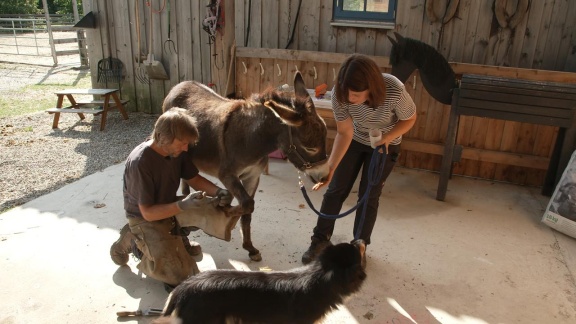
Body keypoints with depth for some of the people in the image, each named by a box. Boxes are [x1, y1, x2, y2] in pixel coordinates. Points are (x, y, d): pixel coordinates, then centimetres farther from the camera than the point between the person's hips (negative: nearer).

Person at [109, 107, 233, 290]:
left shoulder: (178, 150, -12)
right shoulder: (140, 163, -31)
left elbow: (193, 178, 1)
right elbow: (148, 212, -27)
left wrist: (219, 192, -19)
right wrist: (183, 205, -39)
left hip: (171, 207, 7)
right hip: (145, 219, -7)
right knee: (180, 275, -21)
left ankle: (175, 236, 12)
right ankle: (133, 241, 3)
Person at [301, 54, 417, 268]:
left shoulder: (395, 92, -37)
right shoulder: (339, 94, -31)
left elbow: (410, 119, -17)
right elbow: (344, 133, -25)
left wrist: (386, 138, -32)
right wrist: (330, 167, -33)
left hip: (385, 145, -2)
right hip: (354, 140, 2)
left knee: (369, 196, 1)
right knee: (335, 190, 3)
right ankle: (320, 239, 21)